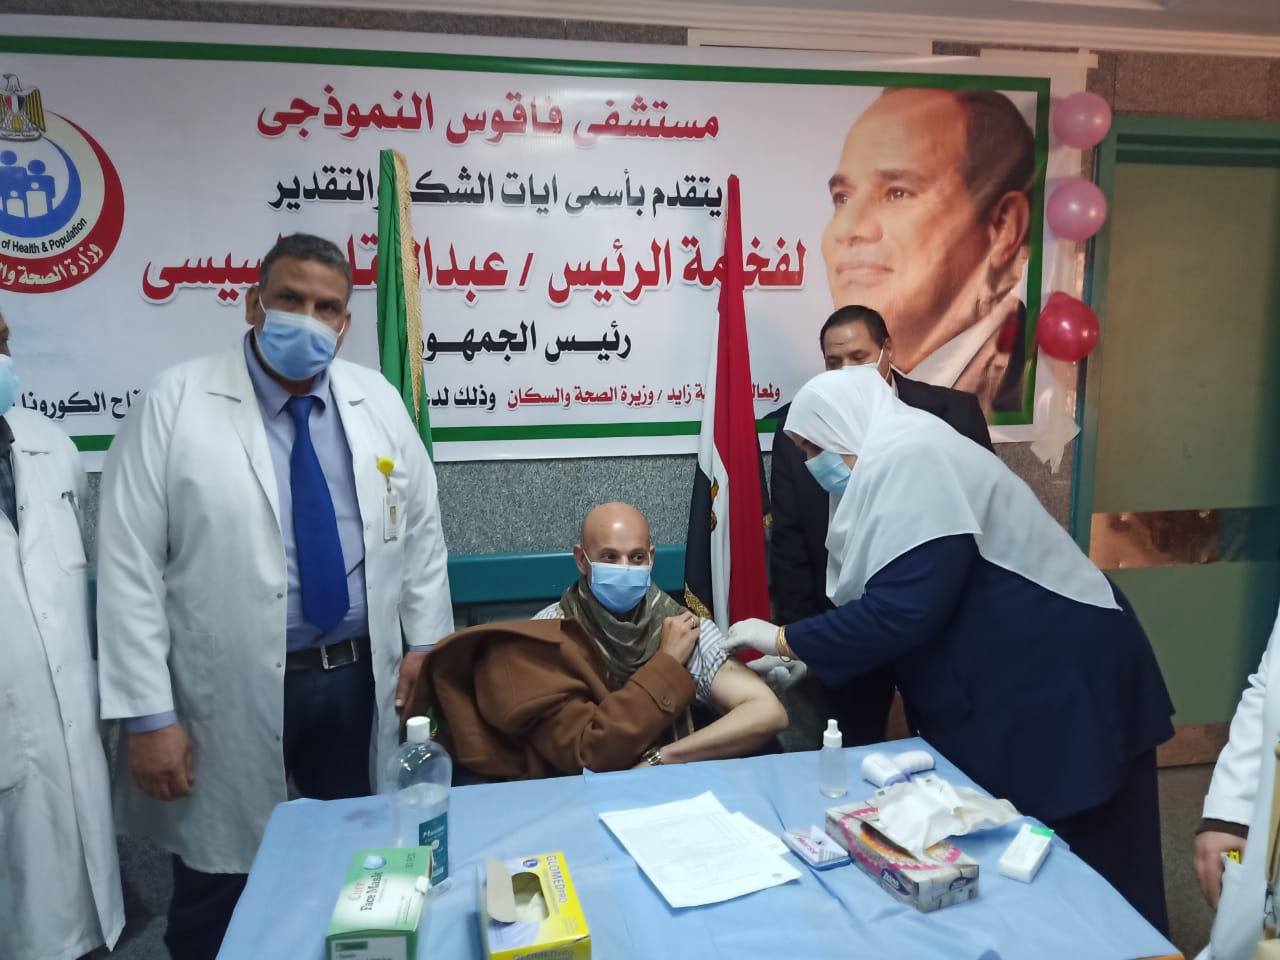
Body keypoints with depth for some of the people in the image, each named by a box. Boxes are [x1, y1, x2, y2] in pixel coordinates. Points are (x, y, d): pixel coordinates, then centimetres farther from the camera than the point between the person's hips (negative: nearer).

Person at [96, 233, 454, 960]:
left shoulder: (379, 402, 2)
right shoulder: (177, 403, -8)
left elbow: (422, 528, 10)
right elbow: (130, 566, -9)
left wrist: (426, 642, 6)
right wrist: (149, 714, -11)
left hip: (357, 680, 3)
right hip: (231, 696, -3)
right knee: (218, 901, 13)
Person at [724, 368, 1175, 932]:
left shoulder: (908, 458, -19)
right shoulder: (899, 463, 12)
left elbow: (902, 609, -27)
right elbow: (905, 605, 15)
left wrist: (783, 640, -14)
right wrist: (801, 661, 12)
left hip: (1058, 684, -10)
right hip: (1012, 687, 10)